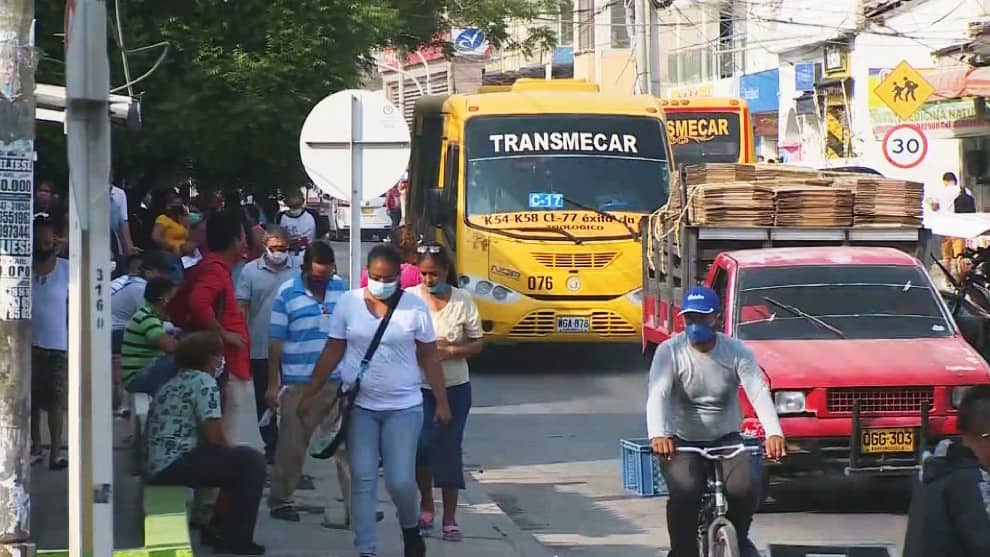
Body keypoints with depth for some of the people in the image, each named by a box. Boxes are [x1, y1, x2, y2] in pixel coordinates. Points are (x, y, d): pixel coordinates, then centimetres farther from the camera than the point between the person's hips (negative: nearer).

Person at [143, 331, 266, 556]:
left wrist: (230, 453, 17)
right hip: (174, 464, -10)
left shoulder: (175, 382, 21)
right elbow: (214, 437, -14)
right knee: (251, 461, -8)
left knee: (237, 462, 22)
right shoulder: (204, 382, -9)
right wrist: (231, 451, 7)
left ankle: (218, 528, 23)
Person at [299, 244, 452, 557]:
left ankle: (410, 528, 26)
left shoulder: (415, 307, -2)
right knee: (363, 481, 0)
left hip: (403, 408, -1)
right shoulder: (349, 303, 0)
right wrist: (310, 395, 3)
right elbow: (332, 352, 5)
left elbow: (429, 357, 4)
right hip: (359, 407, 1)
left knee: (401, 481, -4)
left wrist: (442, 402, 2)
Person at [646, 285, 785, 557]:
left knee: (742, 489, -24)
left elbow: (759, 393, -16)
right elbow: (657, 394, -23)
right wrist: (658, 434, -43)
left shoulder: (736, 351, -5)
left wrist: (774, 433, -35)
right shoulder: (670, 351, -9)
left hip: (726, 440, 1)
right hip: (682, 443, -1)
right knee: (685, 493, -29)